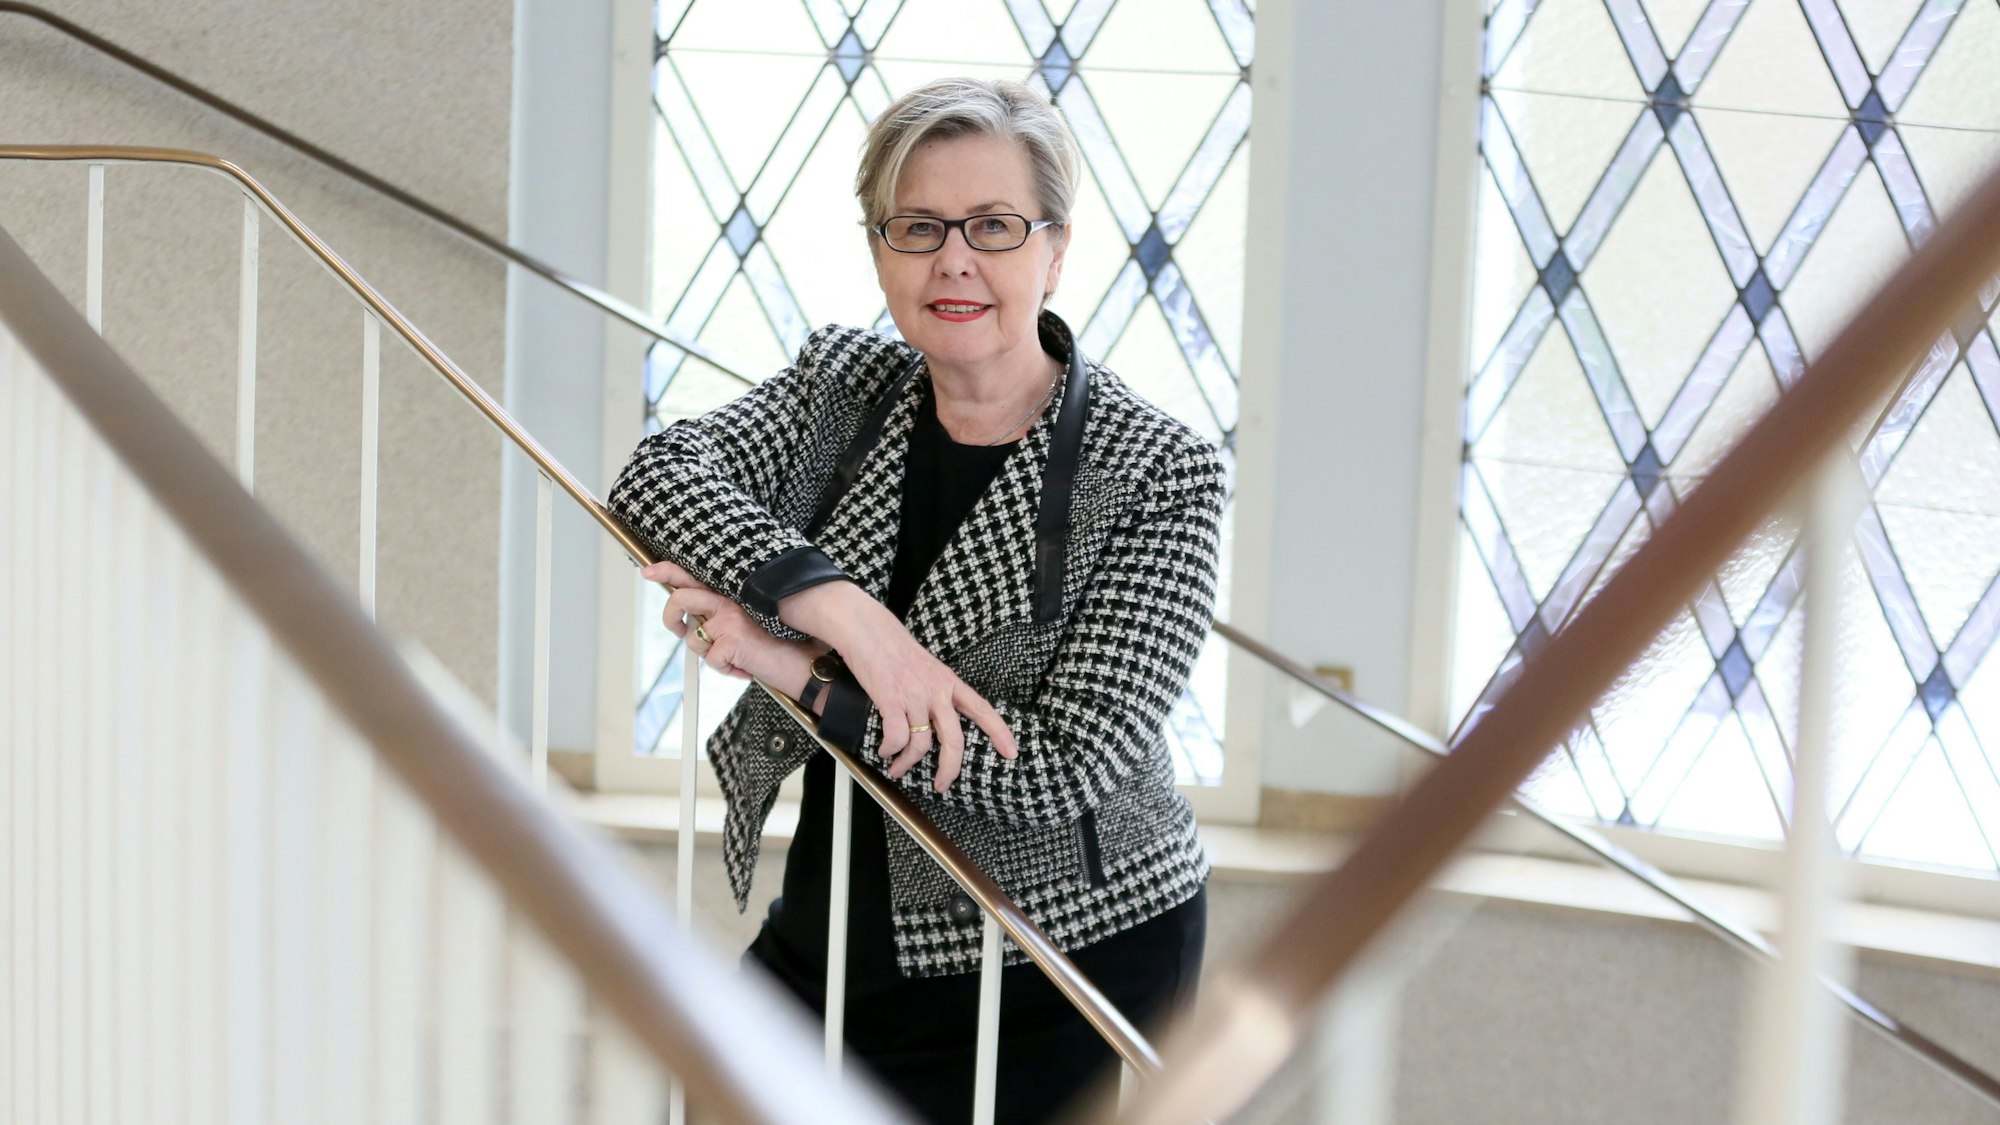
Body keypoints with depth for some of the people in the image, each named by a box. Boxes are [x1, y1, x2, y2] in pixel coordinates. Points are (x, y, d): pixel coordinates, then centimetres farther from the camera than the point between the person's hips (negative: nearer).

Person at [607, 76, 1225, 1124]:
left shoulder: (1157, 472, -15)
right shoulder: (841, 385, 1)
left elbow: (1064, 767, -21)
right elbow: (658, 475, -16)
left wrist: (804, 676, -24)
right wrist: (841, 610, -31)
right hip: (832, 939, 5)